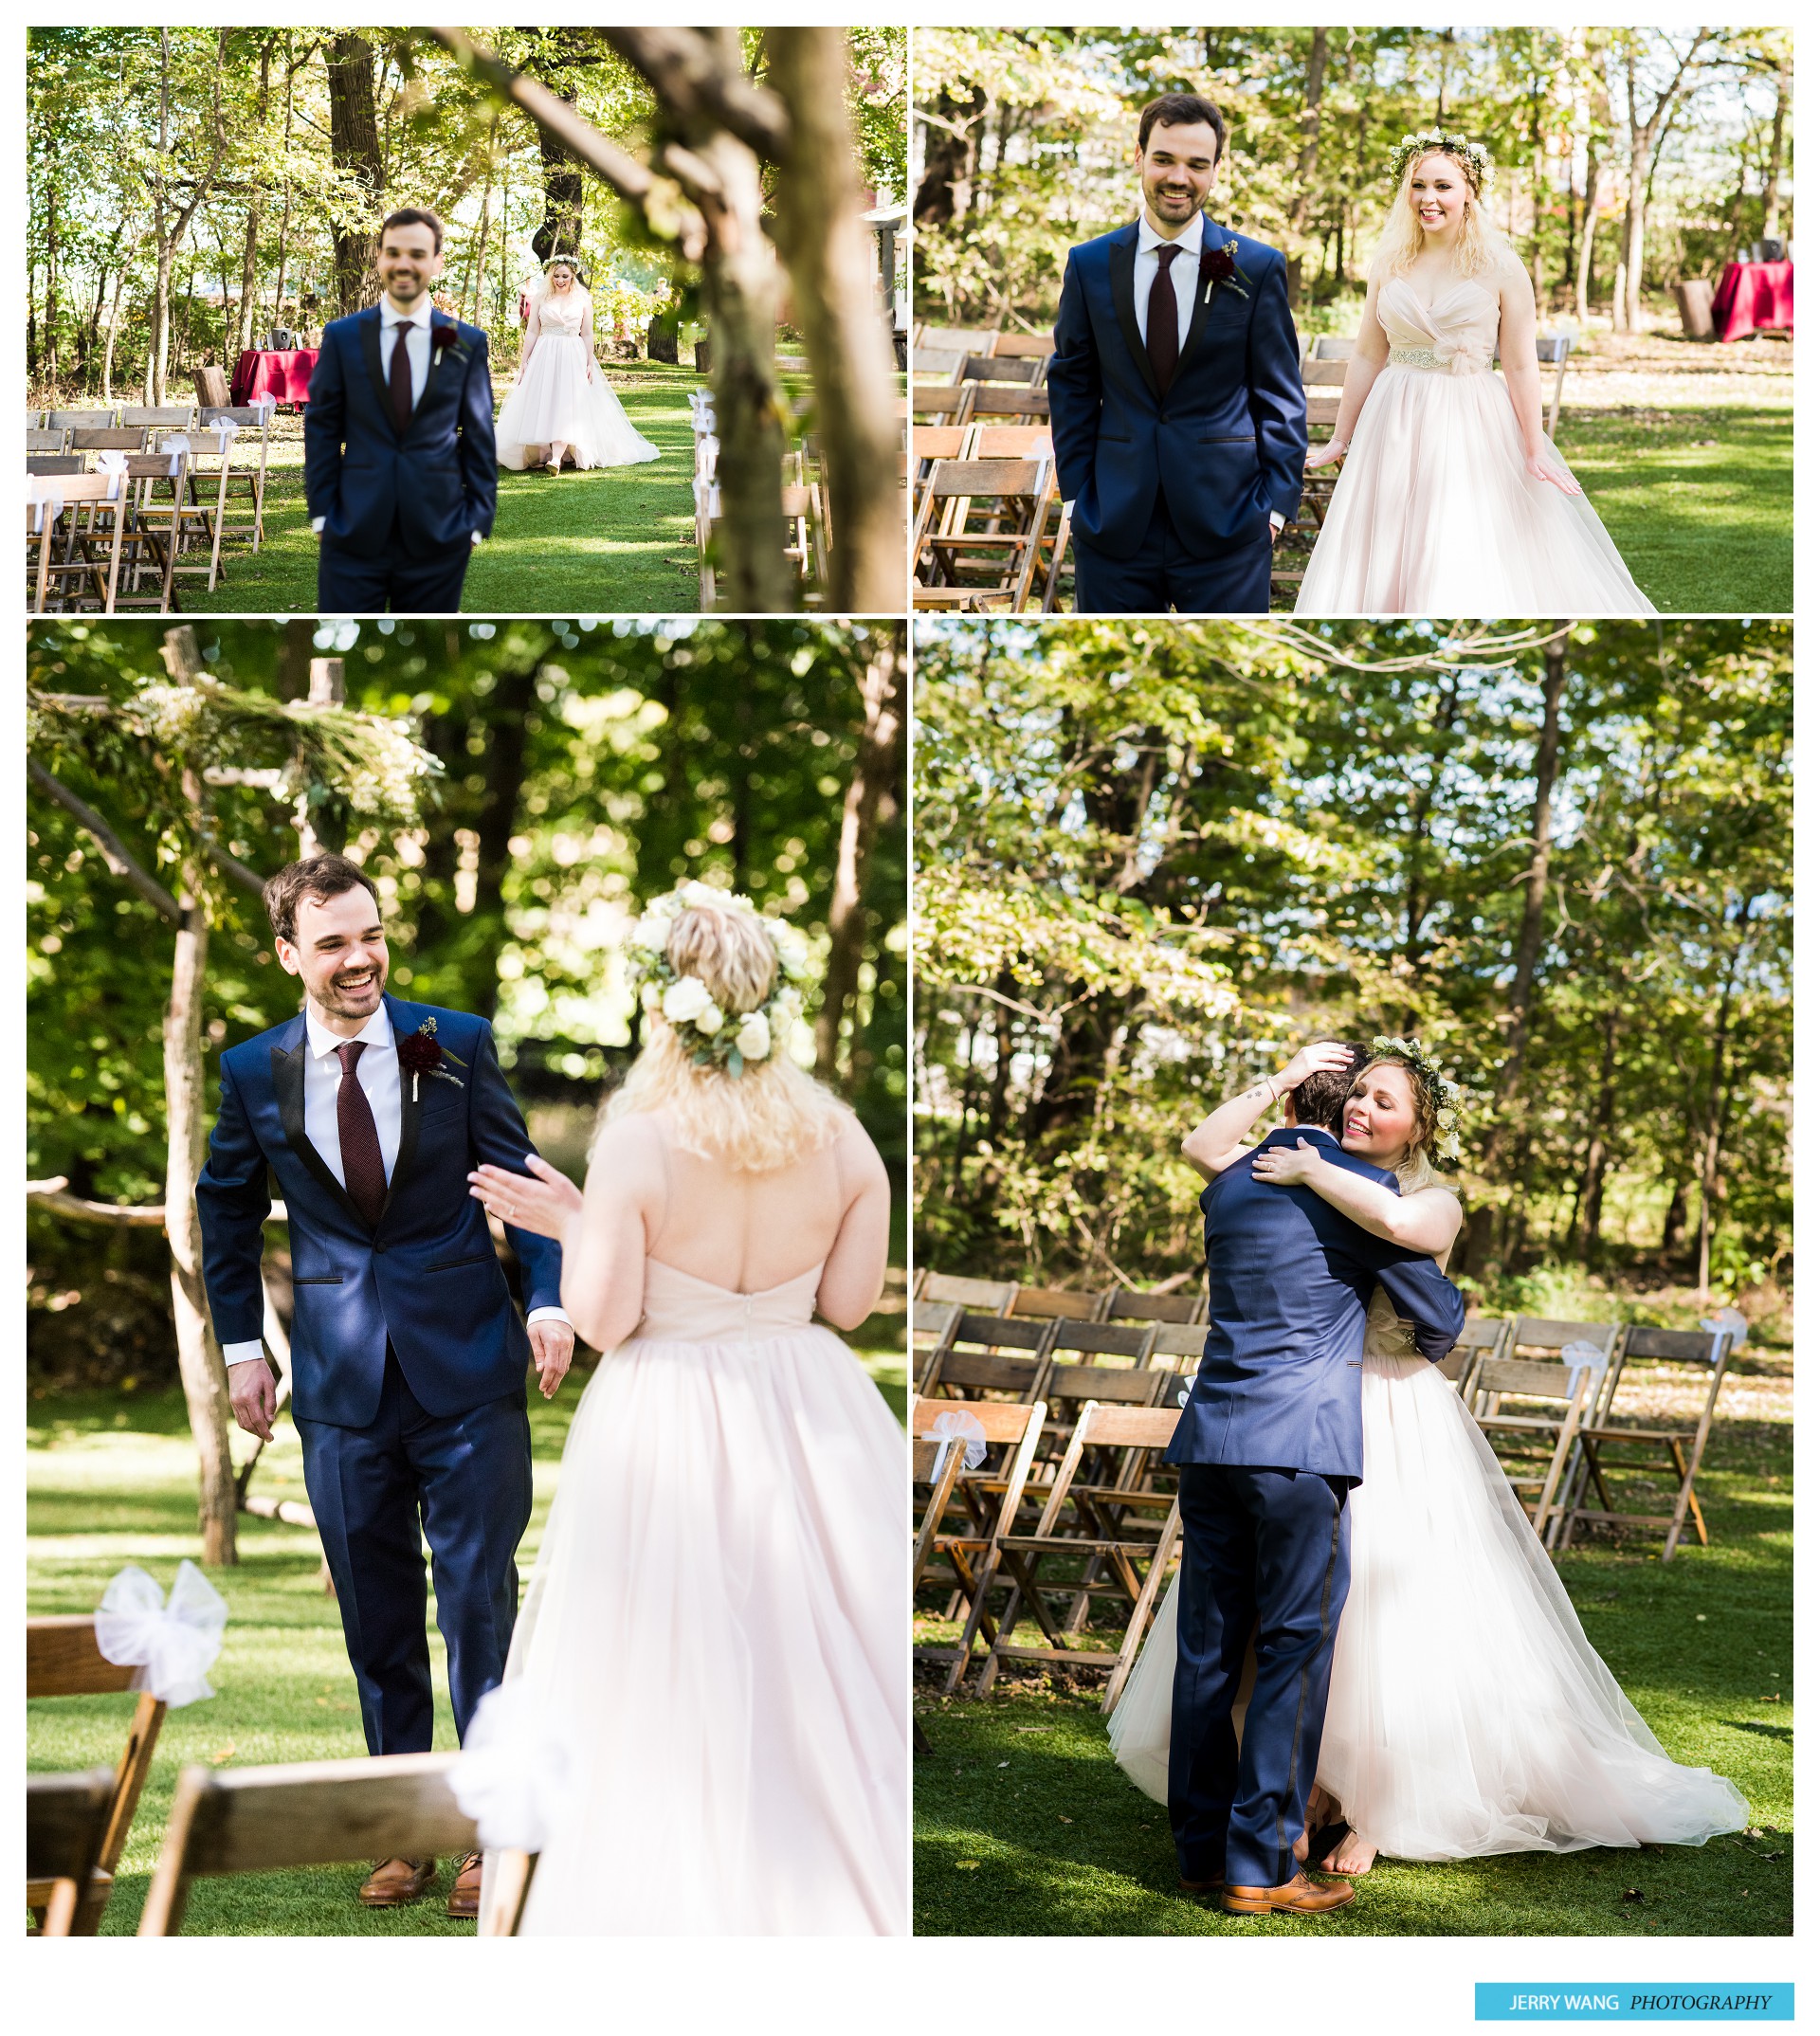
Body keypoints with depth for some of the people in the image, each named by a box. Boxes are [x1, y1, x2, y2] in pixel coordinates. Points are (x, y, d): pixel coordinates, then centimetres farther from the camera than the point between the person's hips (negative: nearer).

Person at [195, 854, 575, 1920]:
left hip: (468, 1364, -1)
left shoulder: (458, 1044, -2)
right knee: (378, 1620, 8)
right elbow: (229, 1212, 14)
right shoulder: (254, 1071, 2)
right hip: (343, 1381, 2)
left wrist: (549, 1298, -11)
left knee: (481, 1600, 0)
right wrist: (241, 1344, 10)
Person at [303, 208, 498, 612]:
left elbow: (479, 438, 7)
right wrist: (321, 512, 0)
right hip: (355, 534, 0)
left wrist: (478, 520, 2)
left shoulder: (467, 343, 4)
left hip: (437, 534, 0)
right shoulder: (341, 336, 4)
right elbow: (321, 428, 6)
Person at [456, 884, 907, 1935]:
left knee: (676, 1690, 9)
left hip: (669, 1432, -3)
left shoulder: (635, 1148, -18)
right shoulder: (842, 1138, -7)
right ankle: (845, 1871, 25)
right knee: (820, 1656, 16)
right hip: (810, 1416, 3)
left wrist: (573, 1224, 2)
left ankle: (691, 1897, 16)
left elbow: (605, 1320, -13)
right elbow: (851, 1300, 0)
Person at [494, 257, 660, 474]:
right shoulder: (540, 298, 6)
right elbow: (532, 332, 7)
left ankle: (556, 458, -23)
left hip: (572, 358, -2)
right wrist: (524, 361, 2)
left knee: (566, 405, -12)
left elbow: (587, 335, 6)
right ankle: (545, 452, 4)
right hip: (544, 357, 2)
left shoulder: (583, 300, 5)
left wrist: (590, 364, 1)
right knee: (542, 405, -4)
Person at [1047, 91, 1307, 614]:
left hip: (1226, 527, -1)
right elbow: (1071, 388, 10)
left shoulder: (1258, 267, 2)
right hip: (1113, 526, 2)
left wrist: (1277, 501, -3)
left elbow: (1280, 395, 3)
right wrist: (1075, 493, 3)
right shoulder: (1089, 265, 6)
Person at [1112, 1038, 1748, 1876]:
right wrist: (1283, 1080, 1)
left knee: (1384, 1613, -4)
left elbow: (1397, 1220, -31)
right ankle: (1319, 1783, 20)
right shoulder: (1323, 1187, 9)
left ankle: (1372, 1813, 6)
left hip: (1393, 1421, -5)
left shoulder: (1435, 1202, -6)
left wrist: (1310, 1171, -20)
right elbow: (1207, 1146, 6)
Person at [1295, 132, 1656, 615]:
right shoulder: (1388, 263, 6)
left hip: (1472, 430, -4)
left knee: (1471, 567, -5)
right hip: (1395, 427, 4)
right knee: (1383, 567, 4)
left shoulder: (1500, 266, -5)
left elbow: (1521, 367, -5)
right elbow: (1367, 357, 12)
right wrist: (1340, 439, 13)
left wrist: (1535, 453, -9)